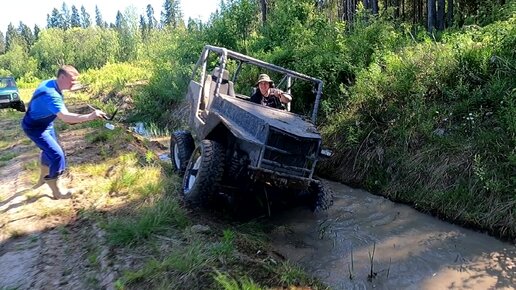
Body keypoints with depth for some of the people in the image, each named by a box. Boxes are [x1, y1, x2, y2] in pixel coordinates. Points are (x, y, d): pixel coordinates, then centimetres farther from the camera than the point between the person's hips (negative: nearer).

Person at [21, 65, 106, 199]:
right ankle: (56, 191, 2)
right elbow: (64, 117, -49)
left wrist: (69, 118, 1)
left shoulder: (51, 83, -6)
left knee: (50, 151, 24)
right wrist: (90, 116, -57)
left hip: (45, 124, 10)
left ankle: (43, 179, 47)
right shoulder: (51, 94, -36)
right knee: (57, 155, -13)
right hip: (35, 127, -10)